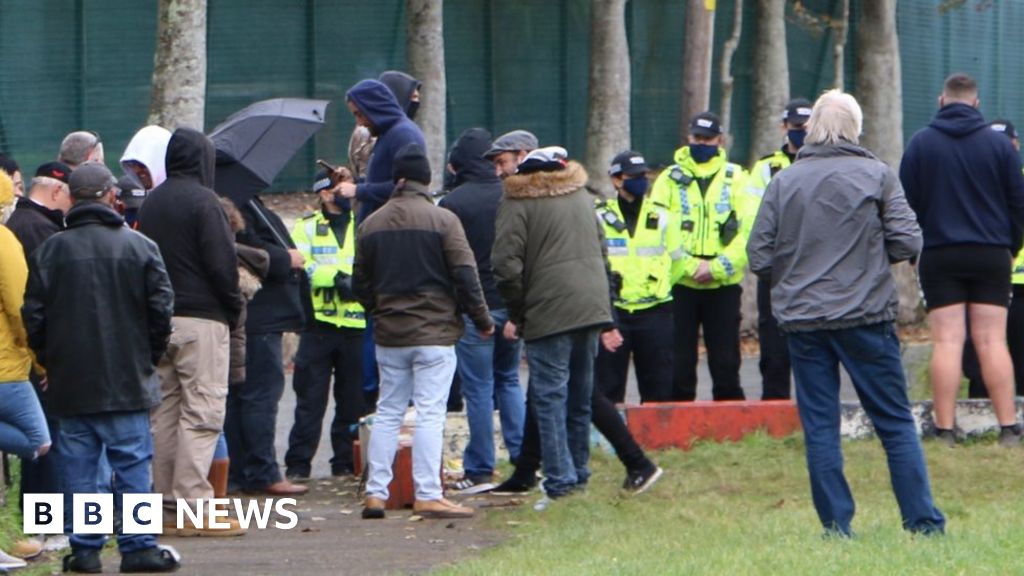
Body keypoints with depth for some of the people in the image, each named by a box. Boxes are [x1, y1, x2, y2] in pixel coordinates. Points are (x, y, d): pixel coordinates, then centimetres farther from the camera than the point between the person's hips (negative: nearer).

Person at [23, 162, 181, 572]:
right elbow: (161, 307, -4)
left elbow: (33, 315, 0)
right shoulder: (139, 246, -4)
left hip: (71, 383, 1)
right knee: (132, 464, 3)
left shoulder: (50, 250, -1)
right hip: (127, 381, -1)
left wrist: (48, 360, 14)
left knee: (78, 466, 6)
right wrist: (150, 355, 11)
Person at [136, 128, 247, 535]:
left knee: (165, 410, 10)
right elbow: (222, 261, -13)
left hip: (158, 317, 7)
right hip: (201, 318, -7)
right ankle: (194, 504, -13)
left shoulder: (150, 203, 12)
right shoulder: (201, 201, -10)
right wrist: (233, 307, 1)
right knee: (201, 410, -7)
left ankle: (167, 503, 11)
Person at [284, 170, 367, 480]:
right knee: (310, 399, -2)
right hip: (319, 323, -1)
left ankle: (347, 463, 12)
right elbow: (299, 266, -7)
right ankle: (298, 464, 2)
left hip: (357, 324, 1)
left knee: (353, 400, 5)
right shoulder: (307, 228, 9)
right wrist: (338, 276, -18)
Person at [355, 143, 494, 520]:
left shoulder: (371, 225, 7)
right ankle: (428, 495, -10)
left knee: (387, 412, 11)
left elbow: (360, 284, 12)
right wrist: (482, 320, 2)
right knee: (430, 413, -5)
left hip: (388, 334, 4)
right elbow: (465, 276, -9)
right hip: (434, 333, -4)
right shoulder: (442, 220, -7)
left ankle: (376, 493, 8)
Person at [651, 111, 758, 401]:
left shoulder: (737, 179, 6)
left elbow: (749, 231, -4)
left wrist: (717, 267, -15)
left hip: (724, 285, 0)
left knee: (726, 365, 3)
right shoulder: (670, 179, 5)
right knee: (679, 365, 3)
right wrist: (691, 266, -16)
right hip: (680, 286, 0)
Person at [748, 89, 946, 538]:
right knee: (895, 422, 5)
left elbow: (759, 256, 1)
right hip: (865, 315, -1)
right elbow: (908, 243, -7)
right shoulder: (876, 175, -4)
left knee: (819, 426, 6)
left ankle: (836, 525, 4)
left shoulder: (783, 182, 2)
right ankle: (922, 520, 3)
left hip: (802, 317, 2)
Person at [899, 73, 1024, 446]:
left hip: (939, 256, -1)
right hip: (991, 254, 1)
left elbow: (906, 204, 1)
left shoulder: (921, 143, 0)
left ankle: (945, 432, -6)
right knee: (992, 342, 1)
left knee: (947, 342, -2)